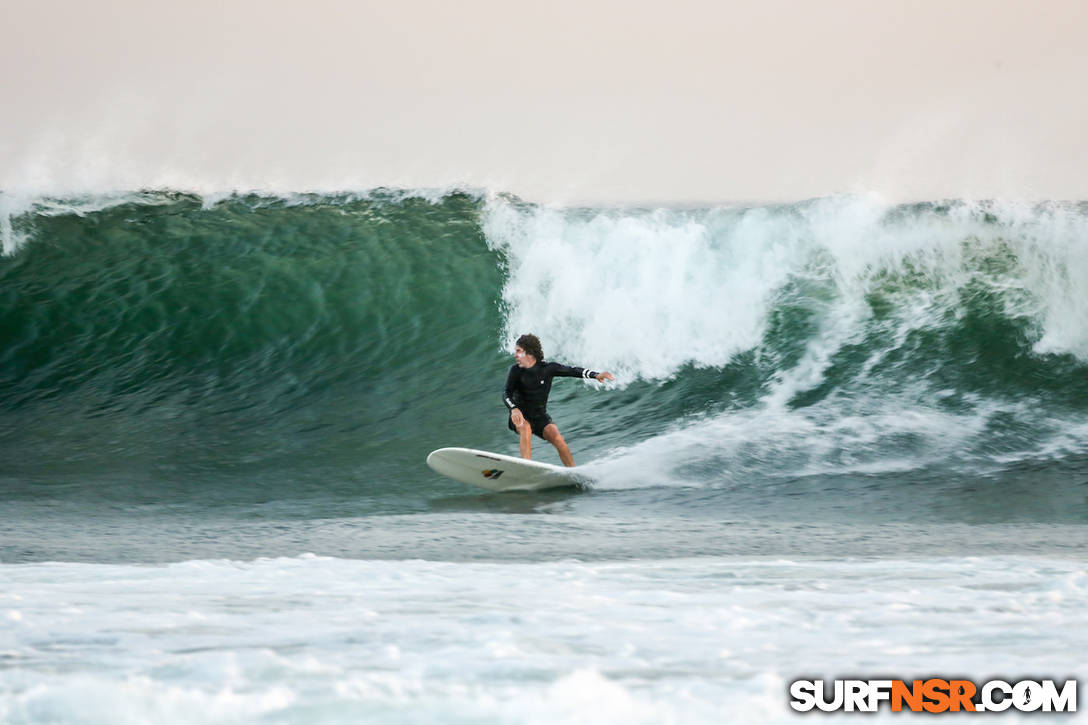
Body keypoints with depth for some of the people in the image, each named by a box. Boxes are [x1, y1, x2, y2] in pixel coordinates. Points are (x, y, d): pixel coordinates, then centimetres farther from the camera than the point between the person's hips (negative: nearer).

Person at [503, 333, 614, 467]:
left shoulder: (547, 369, -9)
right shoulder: (516, 371, -10)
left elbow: (572, 371, -3)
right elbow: (507, 394, -19)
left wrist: (596, 375, -17)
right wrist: (514, 409, -40)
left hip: (541, 417, 1)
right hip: (521, 417, -1)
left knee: (558, 439, -22)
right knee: (525, 429, -34)